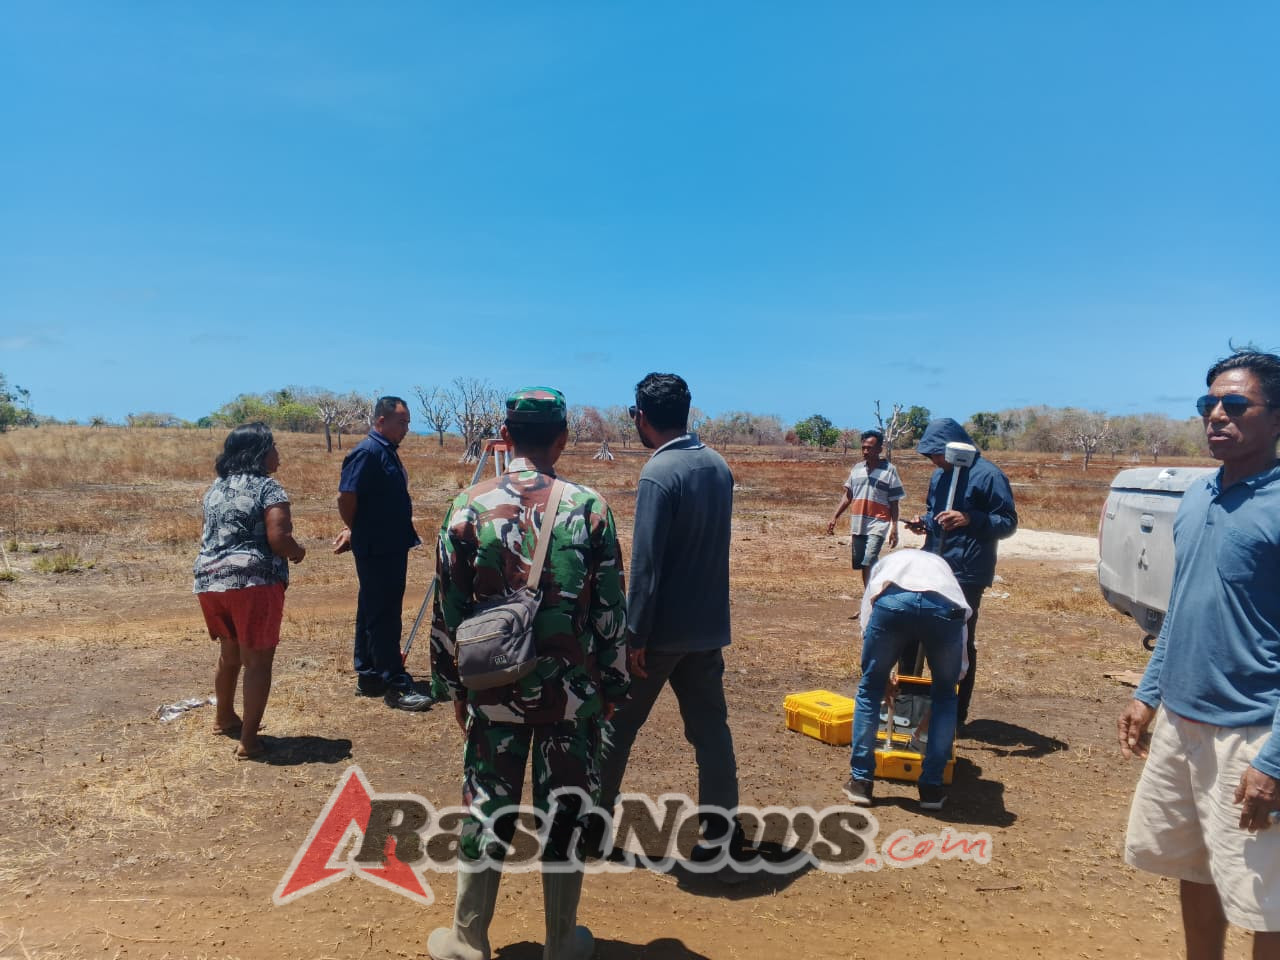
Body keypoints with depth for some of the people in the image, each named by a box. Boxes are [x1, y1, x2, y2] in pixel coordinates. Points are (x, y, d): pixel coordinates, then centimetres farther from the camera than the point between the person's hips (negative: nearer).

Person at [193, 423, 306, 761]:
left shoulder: (215, 488, 16)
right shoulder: (268, 488, -8)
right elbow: (278, 539, -18)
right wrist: (298, 552, 1)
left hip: (209, 580, 8)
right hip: (253, 582, -8)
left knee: (230, 652, 26)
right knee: (258, 660, 0)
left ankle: (224, 717, 43)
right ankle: (248, 740, 0)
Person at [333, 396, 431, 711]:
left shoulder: (388, 451, 15)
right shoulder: (367, 452, -14)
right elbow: (346, 498, -19)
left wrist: (354, 532, 19)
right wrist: (356, 532, -3)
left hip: (392, 547, 10)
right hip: (376, 550, -9)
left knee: (373, 613, 15)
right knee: (383, 616, -5)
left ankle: (368, 677, 24)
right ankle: (396, 685, -2)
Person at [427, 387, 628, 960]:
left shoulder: (469, 507, -5)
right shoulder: (589, 507, -6)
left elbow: (449, 609, -1)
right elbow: (611, 609, -3)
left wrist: (452, 685, 10)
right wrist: (611, 685, 7)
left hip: (494, 690, 1)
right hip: (573, 691, 0)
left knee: (487, 808, 14)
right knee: (565, 812, 13)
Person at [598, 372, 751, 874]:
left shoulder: (659, 474, -19)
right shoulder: (719, 466, 5)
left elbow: (646, 565, -21)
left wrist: (635, 635, -16)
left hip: (662, 628, -6)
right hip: (709, 625, 7)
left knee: (618, 722, 12)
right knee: (711, 728, 10)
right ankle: (720, 837, 14)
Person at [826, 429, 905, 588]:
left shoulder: (889, 470, -3)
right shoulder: (857, 468, 9)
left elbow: (894, 502, -2)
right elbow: (848, 496, 16)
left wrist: (894, 528, -8)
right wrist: (835, 517, 9)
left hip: (877, 525, -5)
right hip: (858, 525, 5)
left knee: (869, 562, -18)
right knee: (862, 563, 10)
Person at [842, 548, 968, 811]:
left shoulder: (887, 562, 43)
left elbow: (867, 622, 27)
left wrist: (883, 673, 42)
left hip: (893, 601, -1)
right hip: (946, 607, 1)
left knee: (870, 688, 22)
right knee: (944, 695, 27)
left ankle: (860, 780, 26)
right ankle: (931, 787, 28)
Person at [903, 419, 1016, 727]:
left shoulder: (988, 475, -11)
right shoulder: (939, 475, 12)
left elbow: (1008, 523, -12)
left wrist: (969, 520, -27)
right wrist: (925, 523, 3)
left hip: (966, 574, -8)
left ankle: (956, 715, 15)